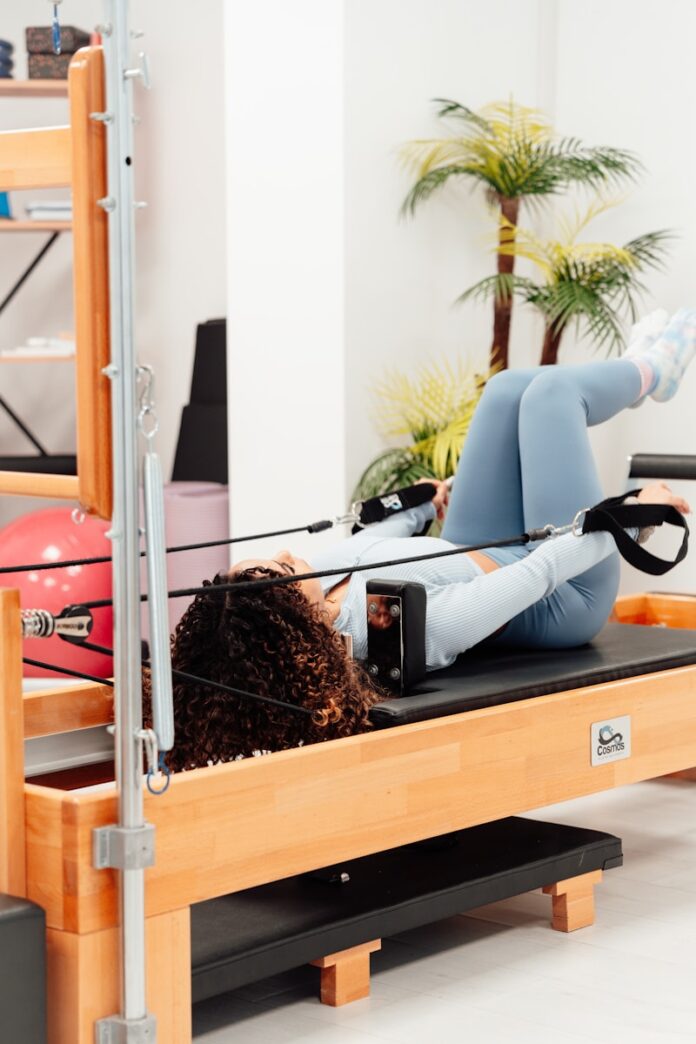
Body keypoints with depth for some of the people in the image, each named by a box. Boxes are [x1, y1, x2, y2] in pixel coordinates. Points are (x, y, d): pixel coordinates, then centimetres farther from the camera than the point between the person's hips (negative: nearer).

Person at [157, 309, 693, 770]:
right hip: (565, 601, -6)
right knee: (552, 389, 0)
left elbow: (363, 544, -4)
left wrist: (423, 508, 17)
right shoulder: (419, 628, -45)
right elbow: (539, 573, -33)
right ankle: (650, 370, 36)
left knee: (513, 387, 10)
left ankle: (642, 372, 42)